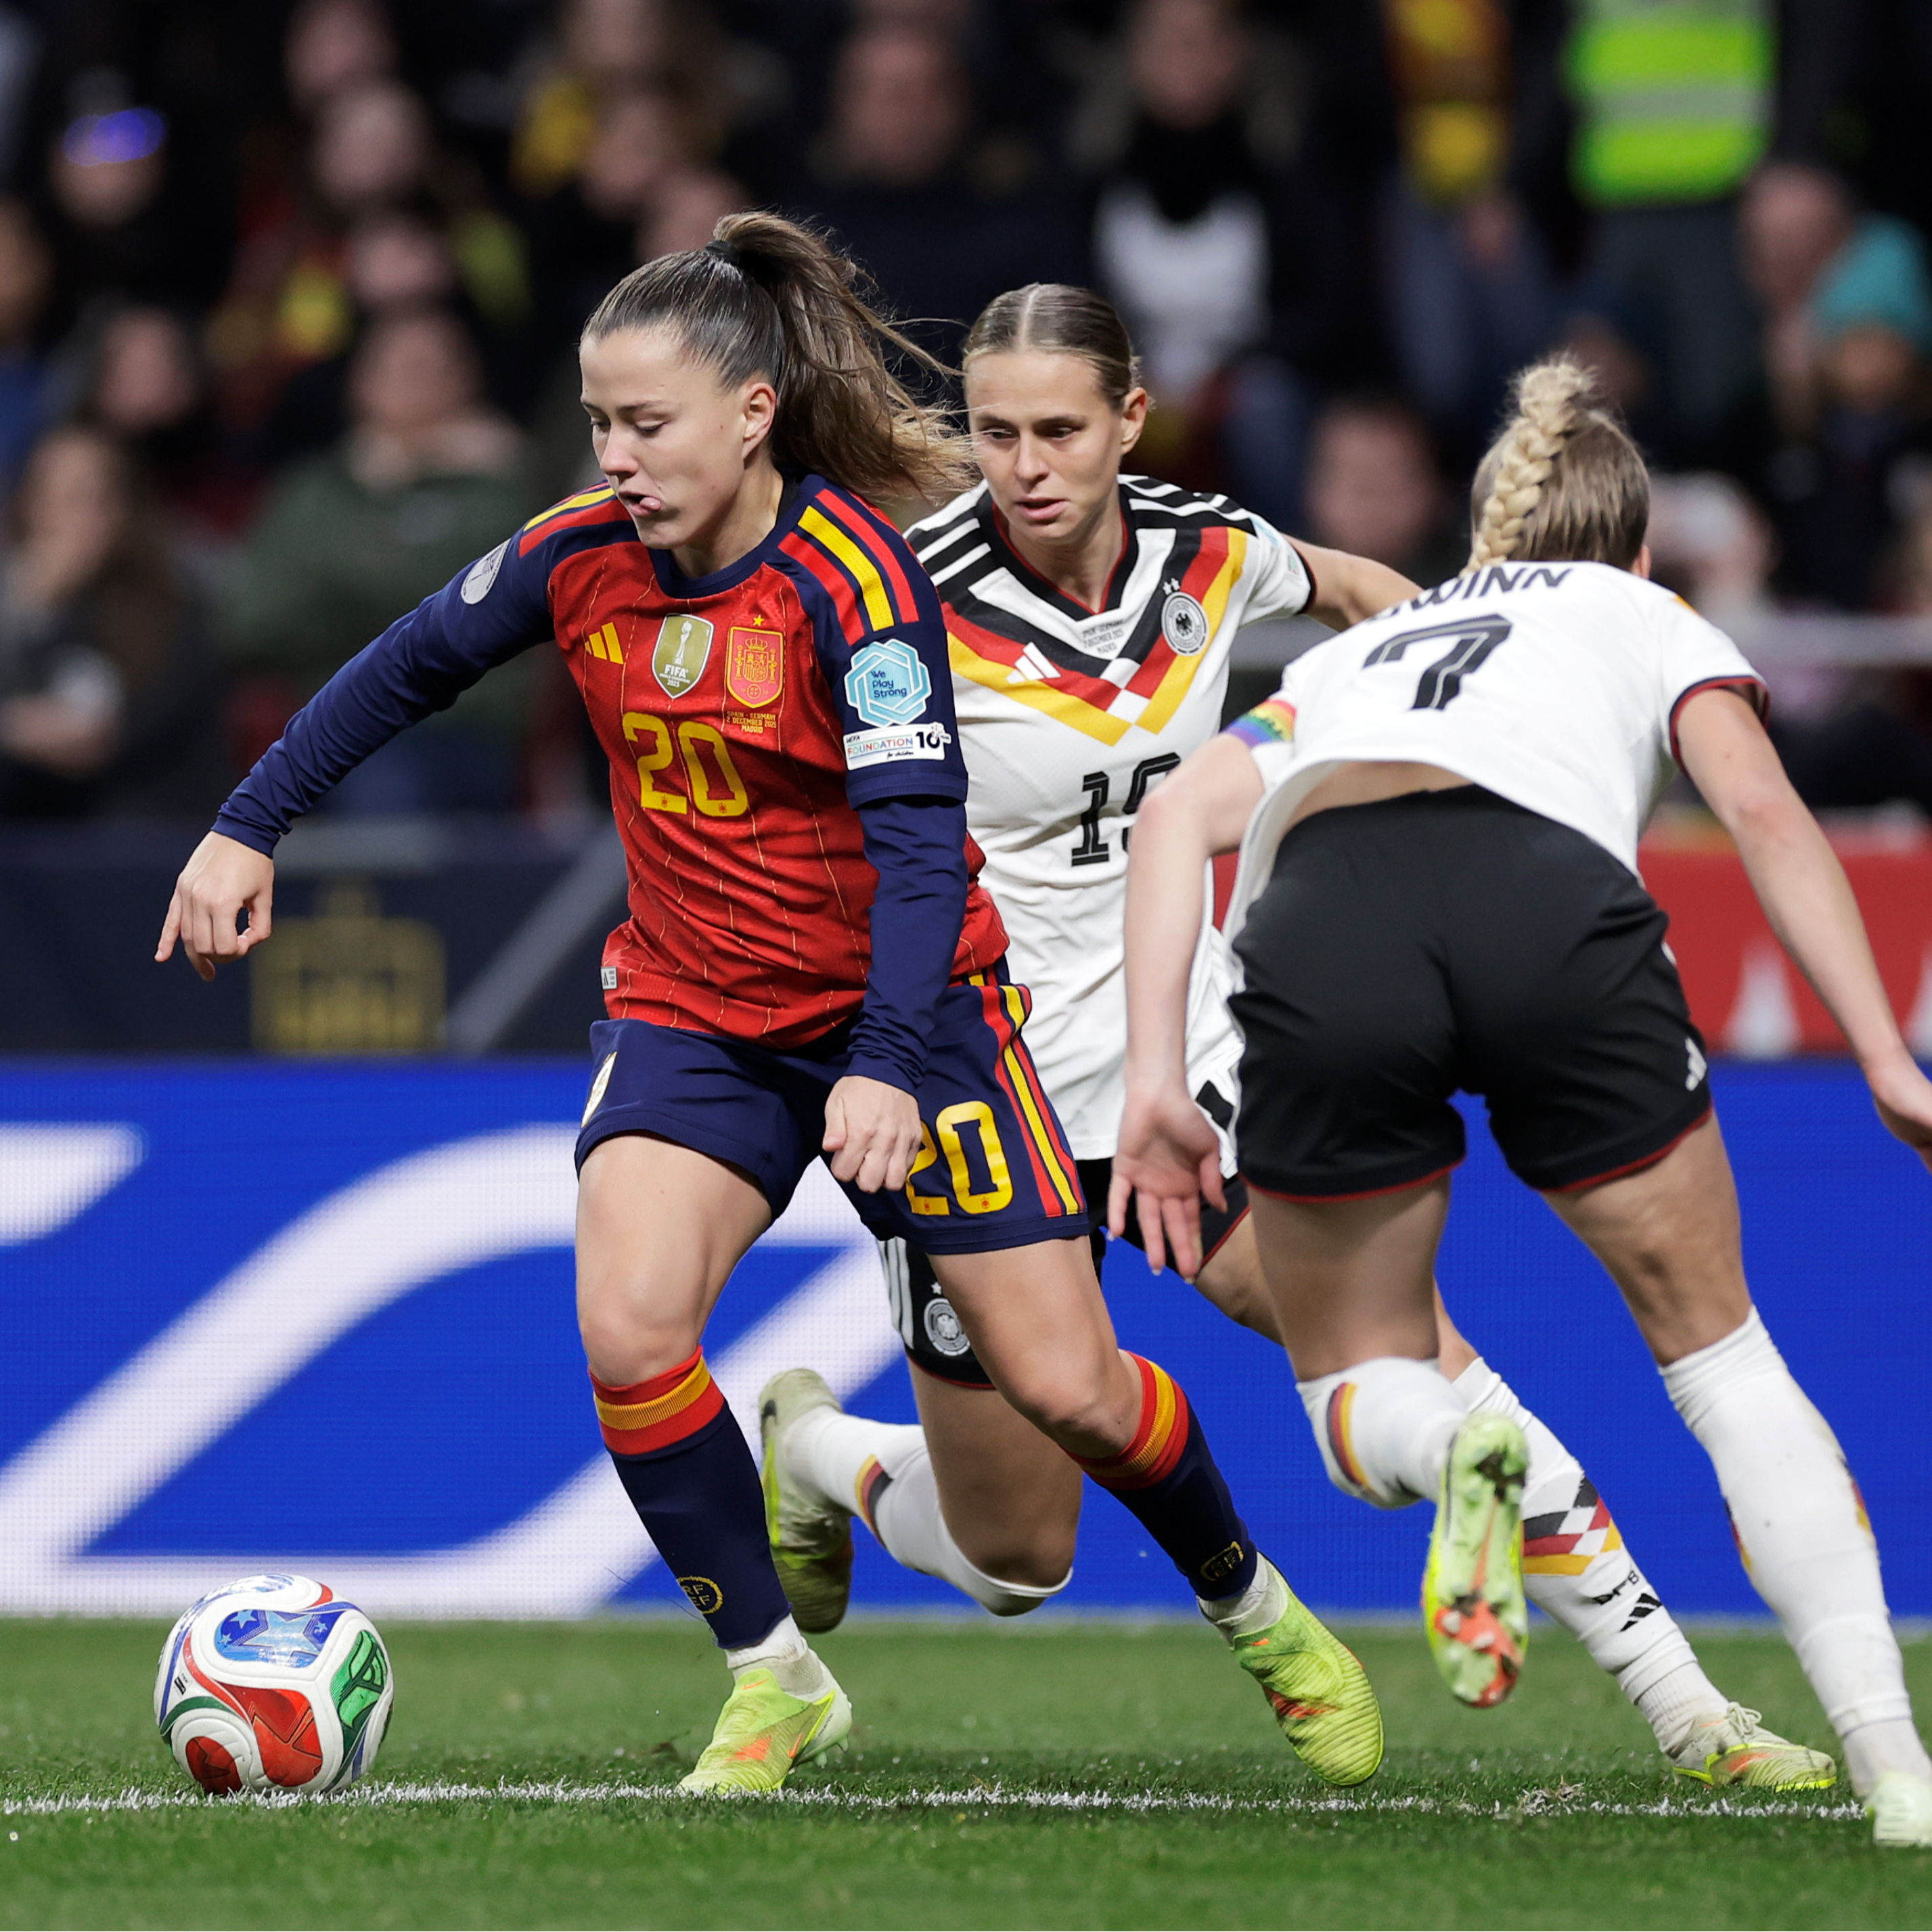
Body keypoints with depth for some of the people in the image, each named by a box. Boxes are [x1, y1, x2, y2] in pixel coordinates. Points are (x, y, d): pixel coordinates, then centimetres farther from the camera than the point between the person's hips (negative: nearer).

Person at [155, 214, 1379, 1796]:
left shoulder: (850, 574, -23)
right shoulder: (583, 558, -8)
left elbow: (919, 830, -29)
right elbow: (410, 668, 9)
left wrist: (891, 1068, -40)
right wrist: (248, 828, 4)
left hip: (902, 1007, -4)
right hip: (692, 1011, 4)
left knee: (1064, 1384, -1)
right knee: (626, 1328, -22)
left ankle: (1263, 1618, 28)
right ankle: (775, 1680, -4)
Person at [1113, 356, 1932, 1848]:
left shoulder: (1357, 654, 39)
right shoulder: (1653, 621, 32)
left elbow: (1181, 814, 20)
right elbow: (1764, 812, 12)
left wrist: (1154, 1081, 13)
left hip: (1319, 932, 1)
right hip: (1553, 902, -1)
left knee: (1357, 1386, 20)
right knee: (1715, 1341, 17)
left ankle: (1456, 1449, -18)